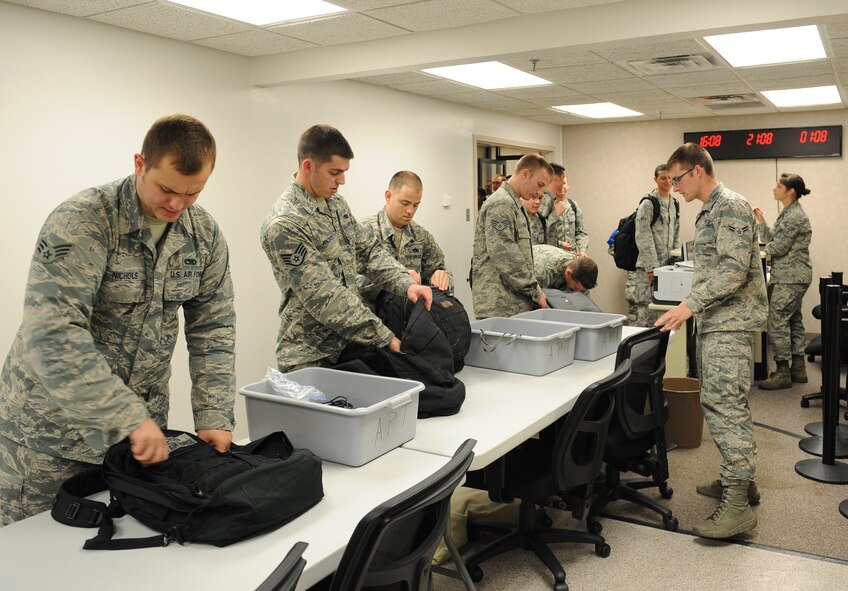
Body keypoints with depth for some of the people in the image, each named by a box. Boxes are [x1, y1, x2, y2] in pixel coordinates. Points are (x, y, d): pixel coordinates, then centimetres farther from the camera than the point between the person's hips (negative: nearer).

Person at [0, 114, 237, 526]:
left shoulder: (204, 234, -3)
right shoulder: (81, 222, -21)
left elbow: (212, 327, 0)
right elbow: (51, 335, -30)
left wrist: (214, 417, -9)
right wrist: (129, 417, -33)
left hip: (141, 422, 5)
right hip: (54, 427, -4)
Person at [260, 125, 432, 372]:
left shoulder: (336, 203, 5)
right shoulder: (284, 224, -21)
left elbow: (367, 251, 11)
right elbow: (326, 298, -24)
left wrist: (406, 284, -6)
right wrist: (385, 337, -22)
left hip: (348, 346, 7)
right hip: (310, 358, -7)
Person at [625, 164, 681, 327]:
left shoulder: (675, 204, 14)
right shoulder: (648, 204, -8)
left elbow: (676, 236, 19)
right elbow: (643, 238, -13)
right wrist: (652, 267, -17)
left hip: (665, 265, 7)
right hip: (646, 267, -6)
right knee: (640, 314, -8)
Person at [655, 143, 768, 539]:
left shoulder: (731, 207, -12)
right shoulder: (709, 211, 18)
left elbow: (734, 269, -22)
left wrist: (690, 304, -24)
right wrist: (694, 308, 19)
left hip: (730, 324, -10)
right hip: (713, 322, 10)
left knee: (725, 406, -12)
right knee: (720, 404, 14)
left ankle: (738, 505, -8)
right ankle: (739, 480, 26)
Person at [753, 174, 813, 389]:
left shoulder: (794, 216, -16)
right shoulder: (787, 214, 15)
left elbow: (778, 247, -17)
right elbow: (770, 239, 15)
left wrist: (765, 248, 2)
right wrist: (760, 221, 5)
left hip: (790, 278, -11)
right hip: (791, 276, 11)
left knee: (777, 320, -9)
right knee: (794, 320, 14)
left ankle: (782, 372, -4)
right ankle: (798, 368, 22)